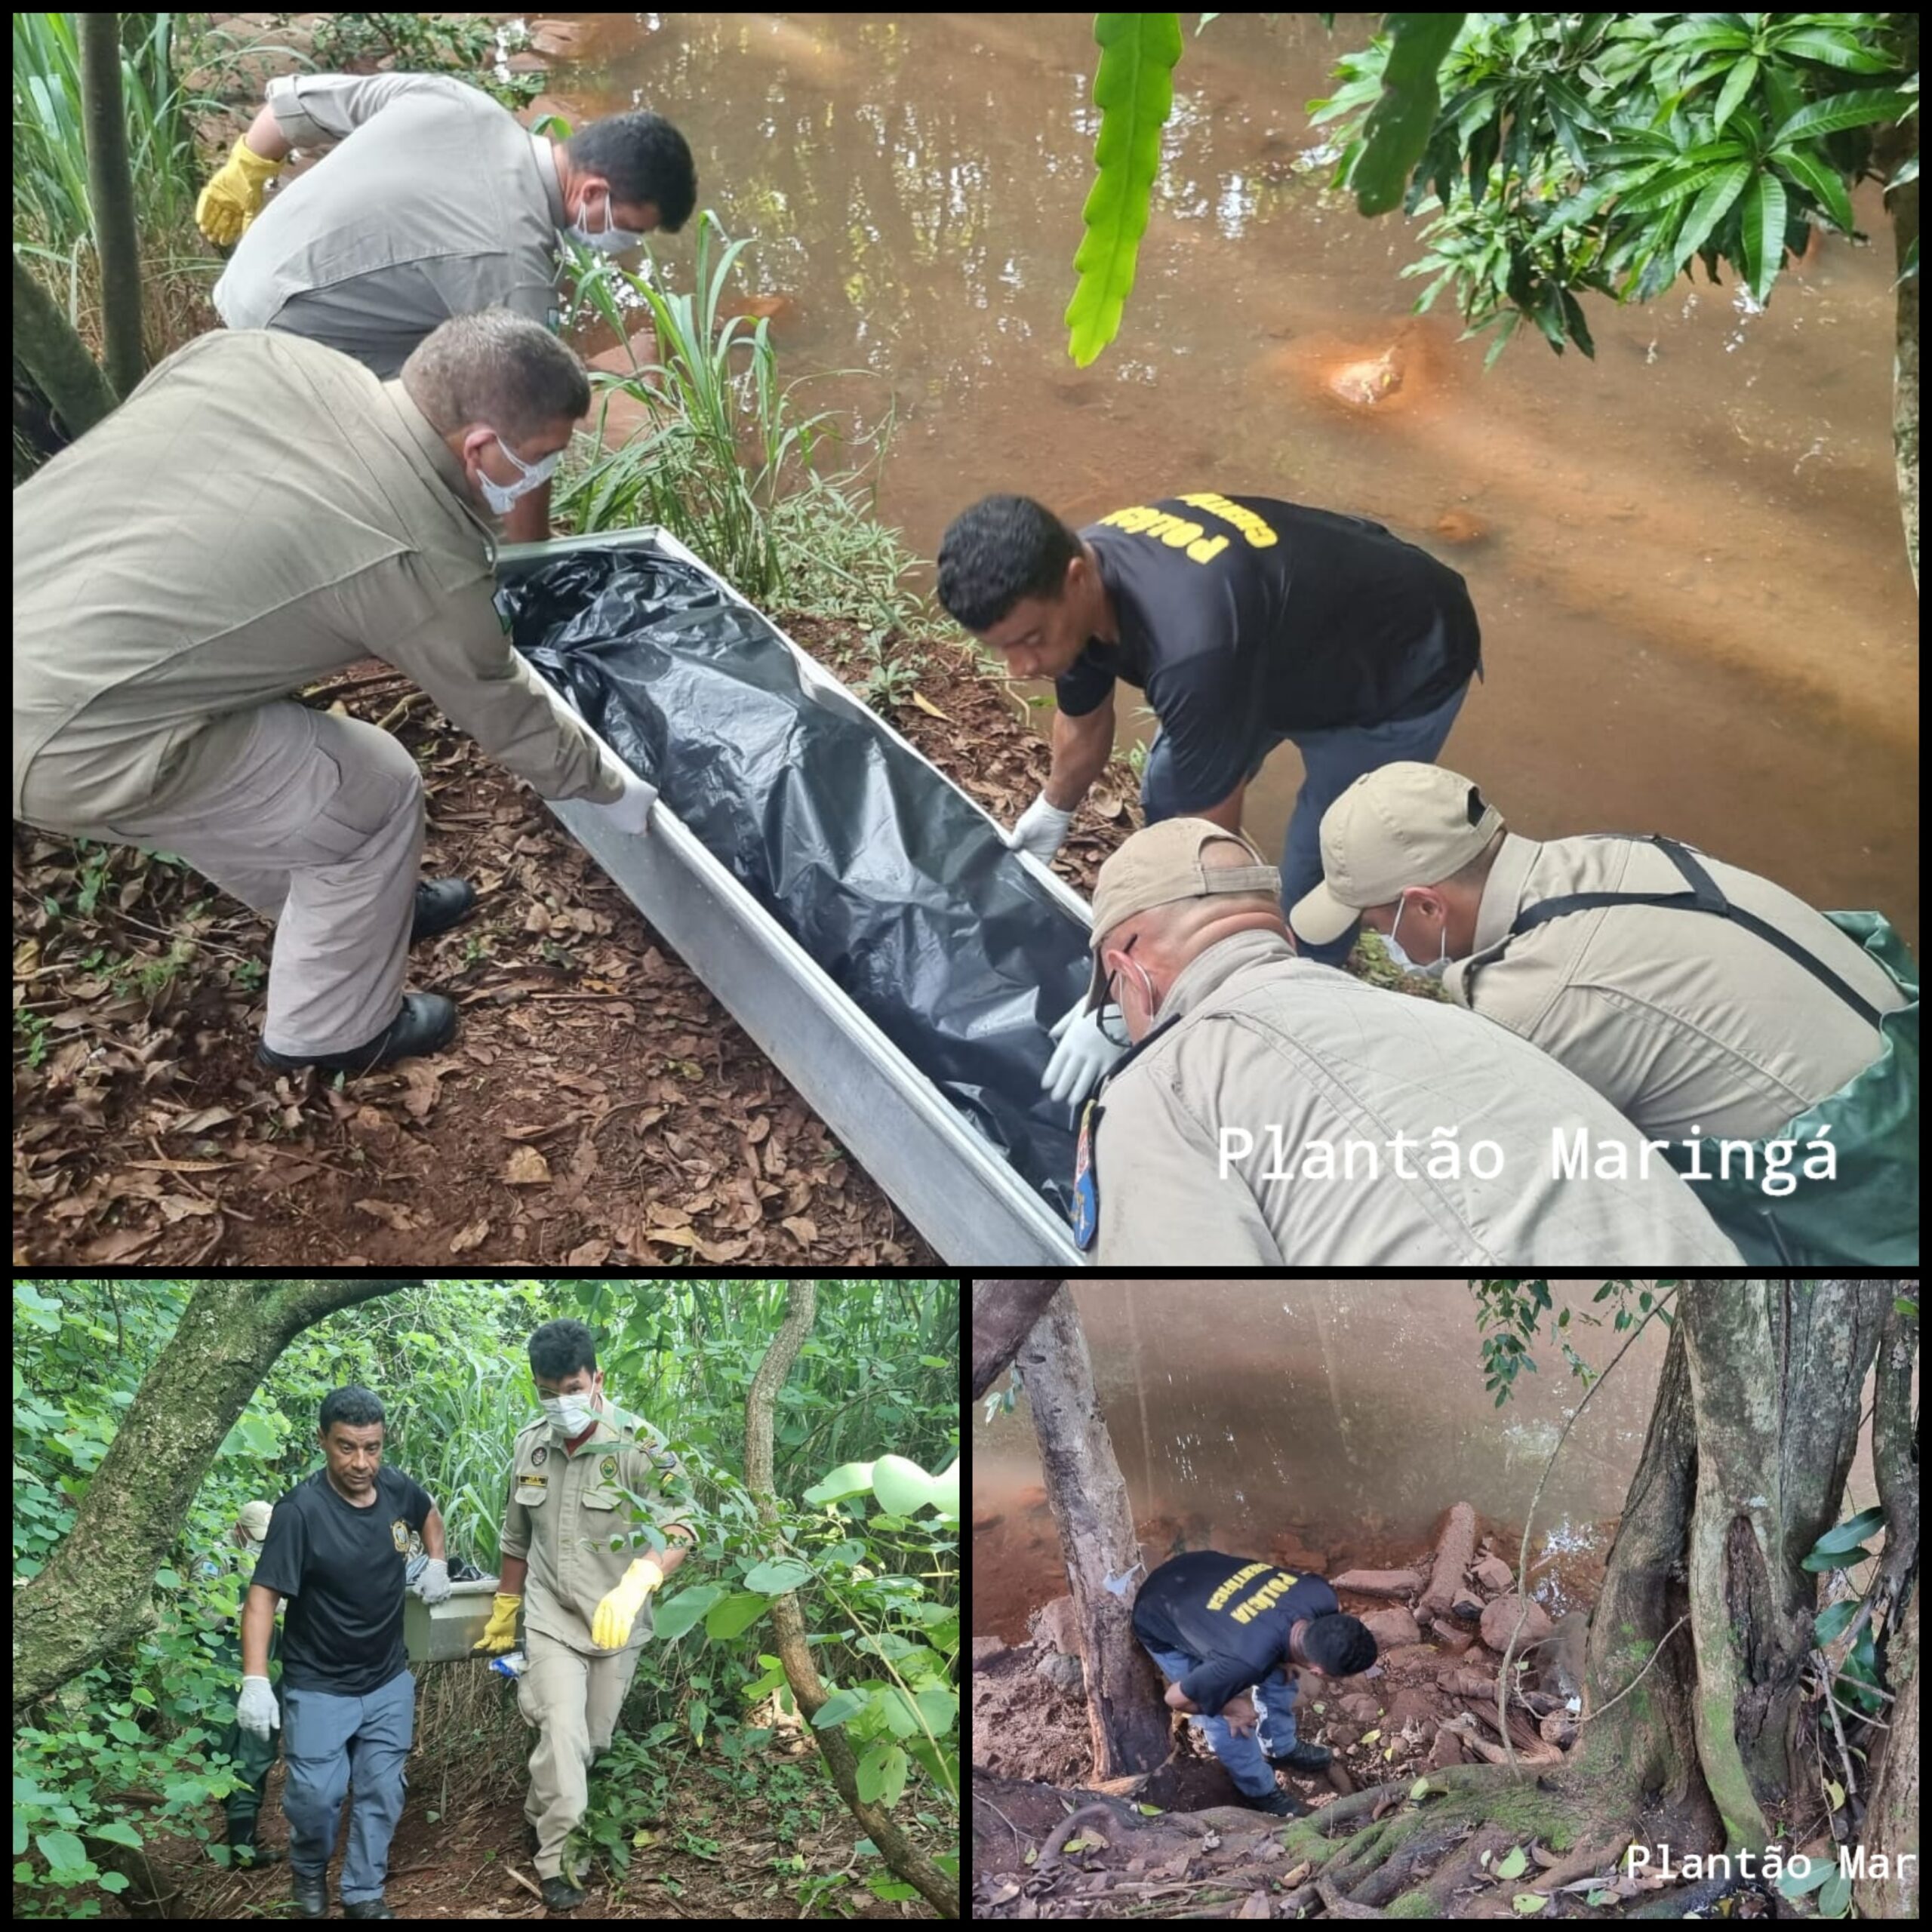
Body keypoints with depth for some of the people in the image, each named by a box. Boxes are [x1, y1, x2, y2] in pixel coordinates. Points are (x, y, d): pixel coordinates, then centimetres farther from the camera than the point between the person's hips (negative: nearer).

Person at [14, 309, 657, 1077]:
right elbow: (506, 714, 4)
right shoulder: (427, 556, -11)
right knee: (374, 796, 9)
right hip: (62, 740, -8)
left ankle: (361, 912, 50)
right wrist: (611, 787, 22)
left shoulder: (258, 351, 5)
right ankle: (332, 1030, 28)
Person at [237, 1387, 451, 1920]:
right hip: (319, 1688, -4)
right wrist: (255, 1680, -34)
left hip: (389, 1682, 4)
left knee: (381, 1793, 8)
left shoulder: (397, 1489, -8)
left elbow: (430, 1514, 17)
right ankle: (309, 1871, 29)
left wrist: (437, 1565, 4)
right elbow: (263, 1596, -26)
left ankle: (364, 1894, 27)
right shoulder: (301, 1510, -25)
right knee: (315, 1796, -2)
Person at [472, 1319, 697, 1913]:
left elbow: (678, 1528, -25)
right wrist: (502, 1614, 21)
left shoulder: (638, 1444, -17)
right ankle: (556, 1861, -2)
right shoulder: (529, 1447, -1)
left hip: (616, 1623, -1)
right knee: (563, 1734, -14)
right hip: (552, 1618, 1)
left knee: (594, 1741, 12)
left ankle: (541, 1820, 40)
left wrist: (634, 1585, -42)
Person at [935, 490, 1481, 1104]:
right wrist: (1053, 811, 24)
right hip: (1297, 635, 8)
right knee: (1170, 789, 14)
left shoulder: (1191, 647, -45)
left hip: (1404, 667, -8)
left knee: (1314, 881, -7)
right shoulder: (1071, 582, -18)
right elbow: (1084, 723, 5)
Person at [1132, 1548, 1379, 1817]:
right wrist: (1230, 1707, -10)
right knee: (1228, 1721, 0)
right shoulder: (1248, 1661, -41)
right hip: (1161, 1622, -6)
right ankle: (1260, 1791, 28)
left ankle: (1282, 1748, 41)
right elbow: (1176, 1698, -25)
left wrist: (1285, 1659, -5)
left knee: (1279, 1674, 14)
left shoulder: (1320, 1595, -25)